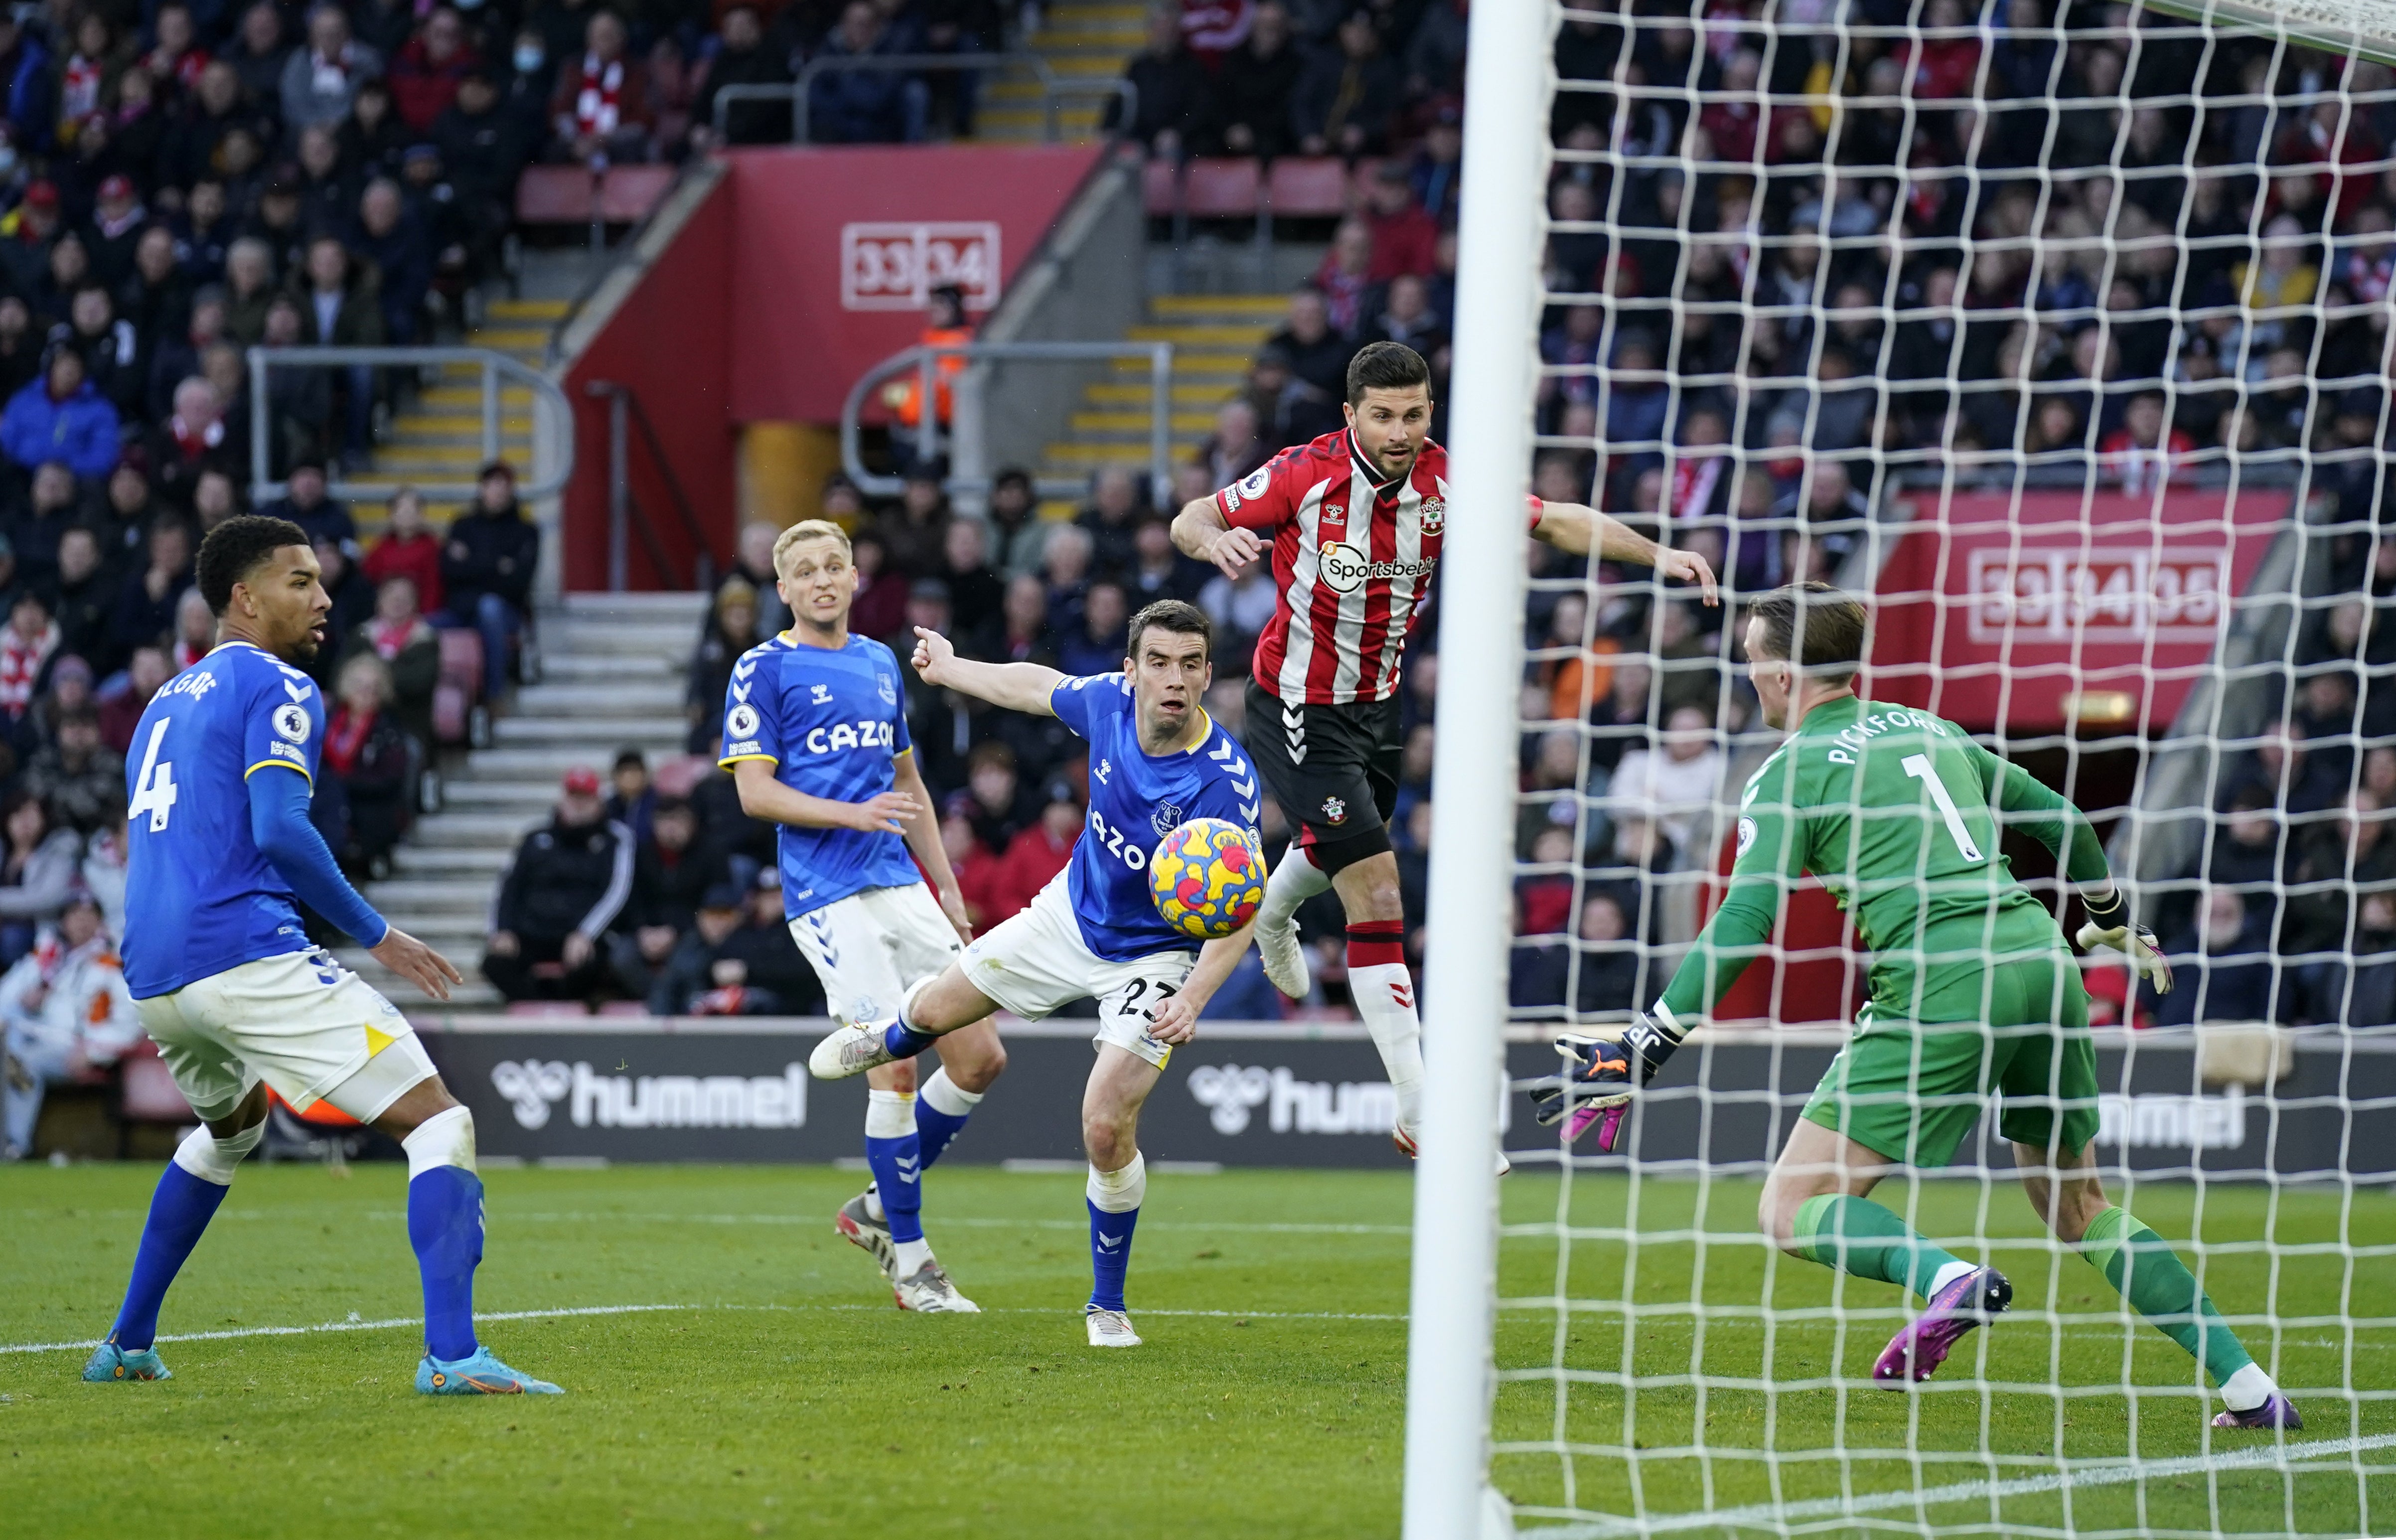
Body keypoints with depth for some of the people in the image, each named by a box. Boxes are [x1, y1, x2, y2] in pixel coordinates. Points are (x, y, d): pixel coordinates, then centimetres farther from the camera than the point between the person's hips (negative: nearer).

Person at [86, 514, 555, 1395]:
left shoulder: (168, 702, 24)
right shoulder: (277, 689, -2)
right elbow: (279, 832, -15)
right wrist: (376, 935, -7)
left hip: (152, 981, 9)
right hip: (247, 954, -9)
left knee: (230, 1124, 38)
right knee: (438, 1122, -9)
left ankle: (127, 1346, 37)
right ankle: (451, 1353, -27)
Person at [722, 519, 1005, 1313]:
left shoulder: (880, 662, 17)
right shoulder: (764, 670, -2)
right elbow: (755, 792, -8)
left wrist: (947, 886, 21)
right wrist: (855, 814, -19)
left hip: (901, 887, 7)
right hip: (829, 896, -7)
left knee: (980, 1058, 1)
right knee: (895, 1067, -12)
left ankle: (880, 1208, 19)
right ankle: (910, 1261, -1)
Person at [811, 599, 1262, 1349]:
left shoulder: (1226, 781, -34)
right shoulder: (1108, 703, -20)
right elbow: (1037, 687, 5)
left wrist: (1193, 998, -46)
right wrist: (952, 669, 20)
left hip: (1153, 957, -5)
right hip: (1073, 913, 5)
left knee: (1107, 1127, -17)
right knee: (939, 1008, 21)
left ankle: (1108, 1304, 7)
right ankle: (887, 1040, 62)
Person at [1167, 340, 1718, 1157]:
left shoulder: (1446, 482, -12)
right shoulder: (1304, 475, -21)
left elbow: (1555, 522, -8)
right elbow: (1190, 519, -13)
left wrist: (1657, 554, -20)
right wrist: (1215, 539, -36)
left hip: (1377, 701, 6)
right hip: (1299, 710, -6)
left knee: (1337, 847, 33)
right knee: (1376, 891, -15)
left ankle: (1273, 914, 71)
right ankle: (1419, 1112, -14)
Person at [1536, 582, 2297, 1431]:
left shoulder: (1790, 772, 3)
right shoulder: (1926, 728, 21)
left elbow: (1742, 926, -7)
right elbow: (2060, 820, 29)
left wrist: (1640, 1050, -6)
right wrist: (2113, 922, 46)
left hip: (1941, 983, -7)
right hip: (2042, 957, 7)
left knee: (1794, 1210, -2)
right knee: (2079, 1206, 21)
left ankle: (1948, 1278, -29)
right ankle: (2248, 1386, 11)